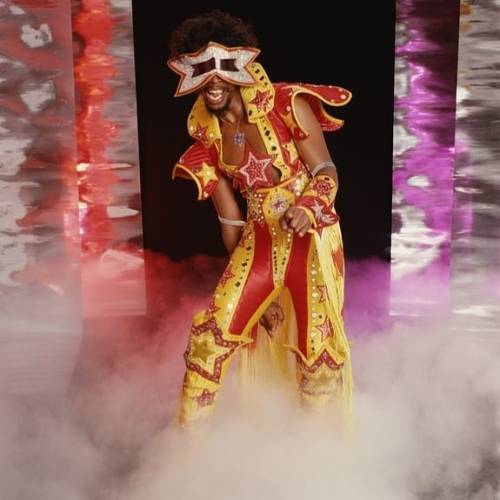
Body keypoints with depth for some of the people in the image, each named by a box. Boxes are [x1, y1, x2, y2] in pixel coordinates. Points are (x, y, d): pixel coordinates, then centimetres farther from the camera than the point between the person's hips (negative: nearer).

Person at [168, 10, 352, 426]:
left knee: (317, 342, 3)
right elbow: (228, 211, 7)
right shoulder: (208, 132, 3)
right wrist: (239, 263, 12)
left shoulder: (286, 105, -10)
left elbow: (326, 172, -10)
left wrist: (306, 209, -29)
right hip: (259, 239, 4)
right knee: (212, 330, -1)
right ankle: (189, 433, 16)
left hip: (310, 235, -3)